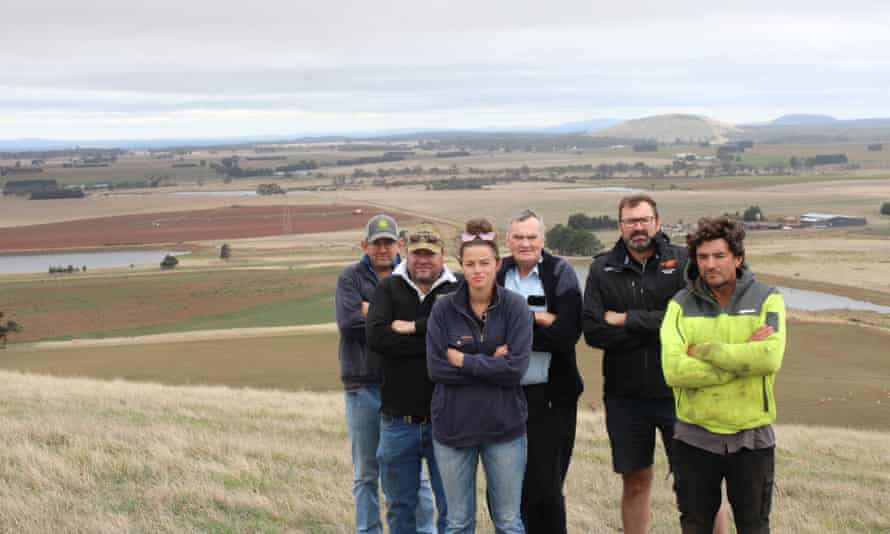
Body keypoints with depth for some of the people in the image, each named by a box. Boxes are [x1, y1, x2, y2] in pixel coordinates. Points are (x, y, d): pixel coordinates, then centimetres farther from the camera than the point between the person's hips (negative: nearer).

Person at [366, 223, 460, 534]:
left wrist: (415, 327, -16)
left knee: (452, 507, 6)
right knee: (400, 507, 14)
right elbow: (376, 337, -13)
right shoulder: (389, 289, 5)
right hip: (398, 420, 1)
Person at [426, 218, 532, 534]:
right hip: (453, 426, 1)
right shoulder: (443, 310, -1)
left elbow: (516, 368, -13)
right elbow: (436, 368, -9)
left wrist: (463, 360, -11)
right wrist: (491, 363, -12)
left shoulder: (515, 307, -4)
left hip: (503, 426, -1)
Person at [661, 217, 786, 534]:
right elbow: (673, 370, -18)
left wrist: (704, 350, -18)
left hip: (751, 437, -1)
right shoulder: (681, 305, -3)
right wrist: (743, 356, -20)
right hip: (694, 437, 1)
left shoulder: (767, 299, -5)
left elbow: (770, 358, -23)